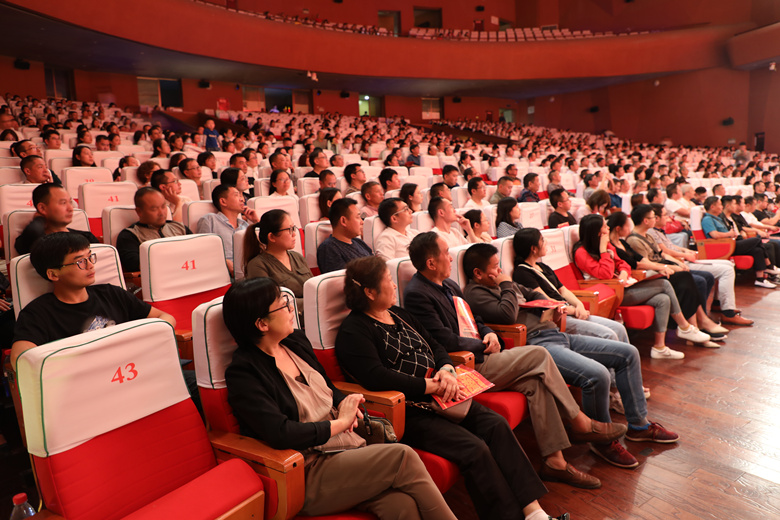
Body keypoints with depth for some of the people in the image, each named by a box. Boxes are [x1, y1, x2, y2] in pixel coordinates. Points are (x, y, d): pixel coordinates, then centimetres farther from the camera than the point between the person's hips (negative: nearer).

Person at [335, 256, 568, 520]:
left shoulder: (400, 315, 17)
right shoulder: (353, 332, -10)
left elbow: (436, 347, 17)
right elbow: (376, 377, -24)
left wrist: (446, 371, -7)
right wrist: (432, 386, -20)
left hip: (438, 398, 8)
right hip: (407, 413, -8)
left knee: (496, 425, -10)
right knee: (474, 449, -22)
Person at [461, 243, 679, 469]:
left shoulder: (503, 284, 20)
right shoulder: (475, 293, -8)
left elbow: (533, 294, 34)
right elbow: (507, 315, -24)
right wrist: (507, 286, -7)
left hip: (556, 334, 11)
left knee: (628, 353, 9)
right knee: (597, 374, -31)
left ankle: (638, 424, 21)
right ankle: (603, 441, -4)